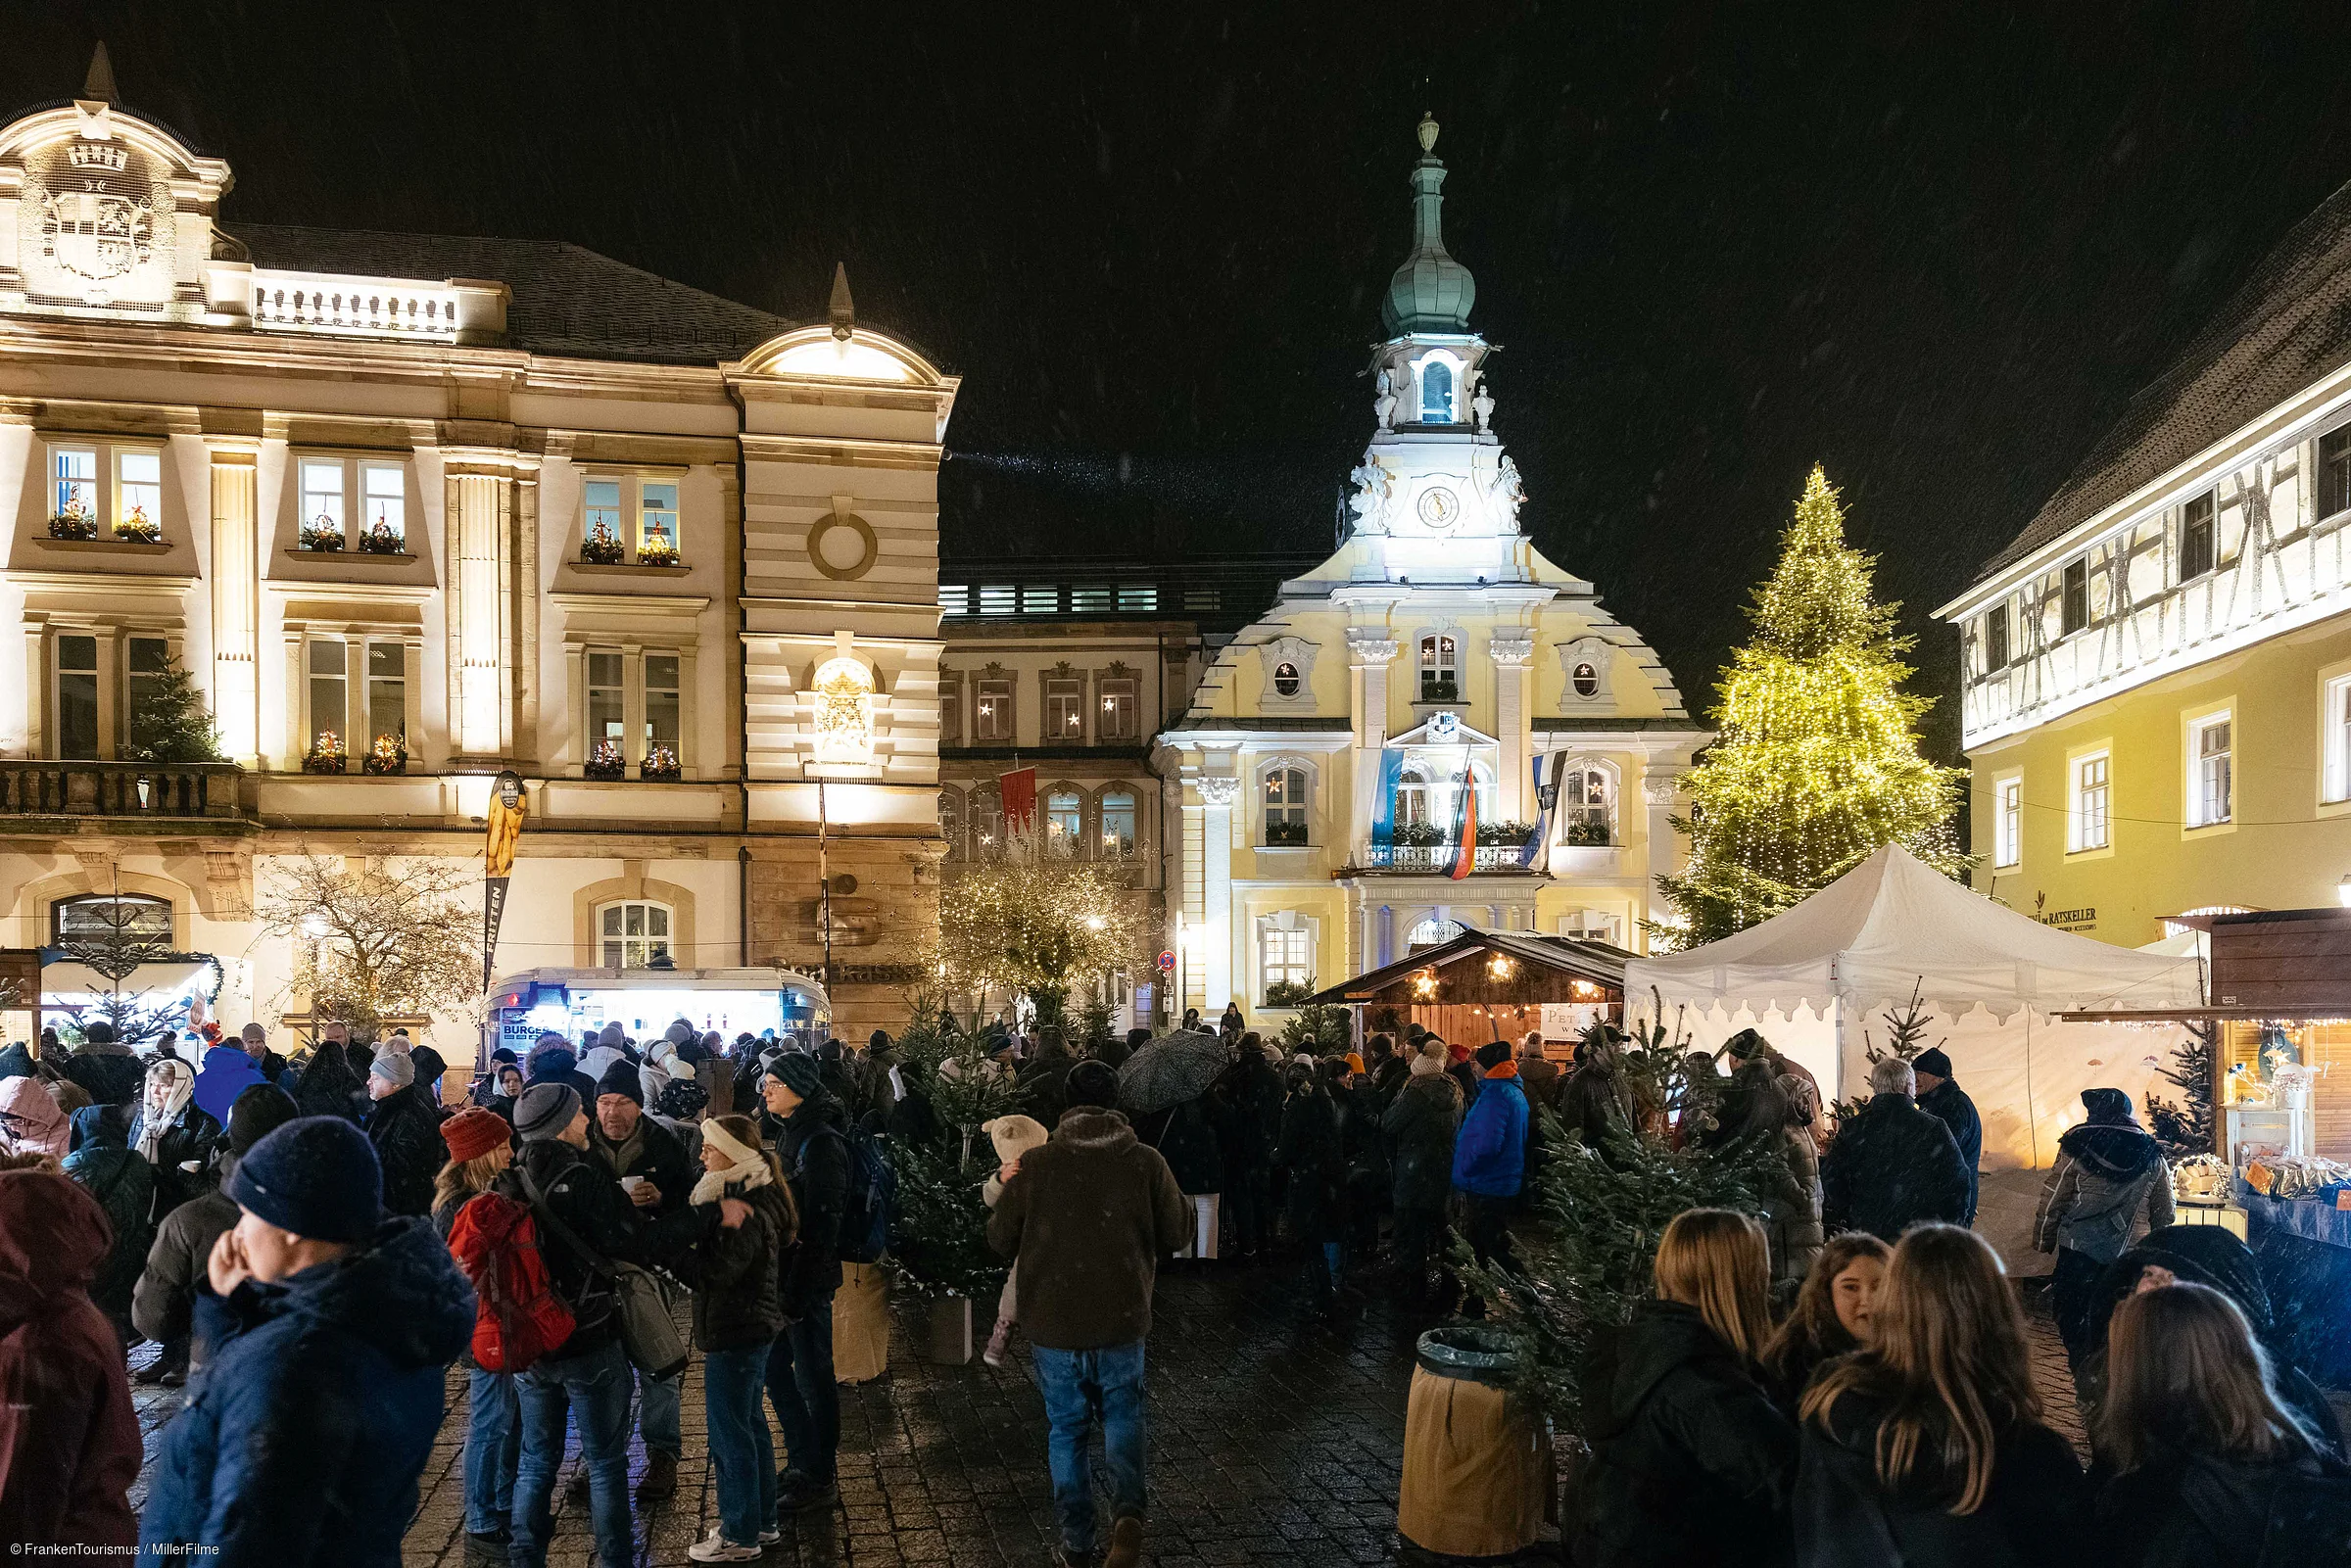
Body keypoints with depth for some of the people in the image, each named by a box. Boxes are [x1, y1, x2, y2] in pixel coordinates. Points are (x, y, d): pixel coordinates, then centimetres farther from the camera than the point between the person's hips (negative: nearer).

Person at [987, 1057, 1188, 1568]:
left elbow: (1000, 1240, 0)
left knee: (1067, 1431, 18)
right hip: (1123, 1323, 0)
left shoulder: (1035, 1165, -10)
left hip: (1053, 1324, 0)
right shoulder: (1147, 1163, -10)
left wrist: (1007, 1188, 17)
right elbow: (1176, 1234, 2)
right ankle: (1127, 1511, -3)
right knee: (1123, 1419, 20)